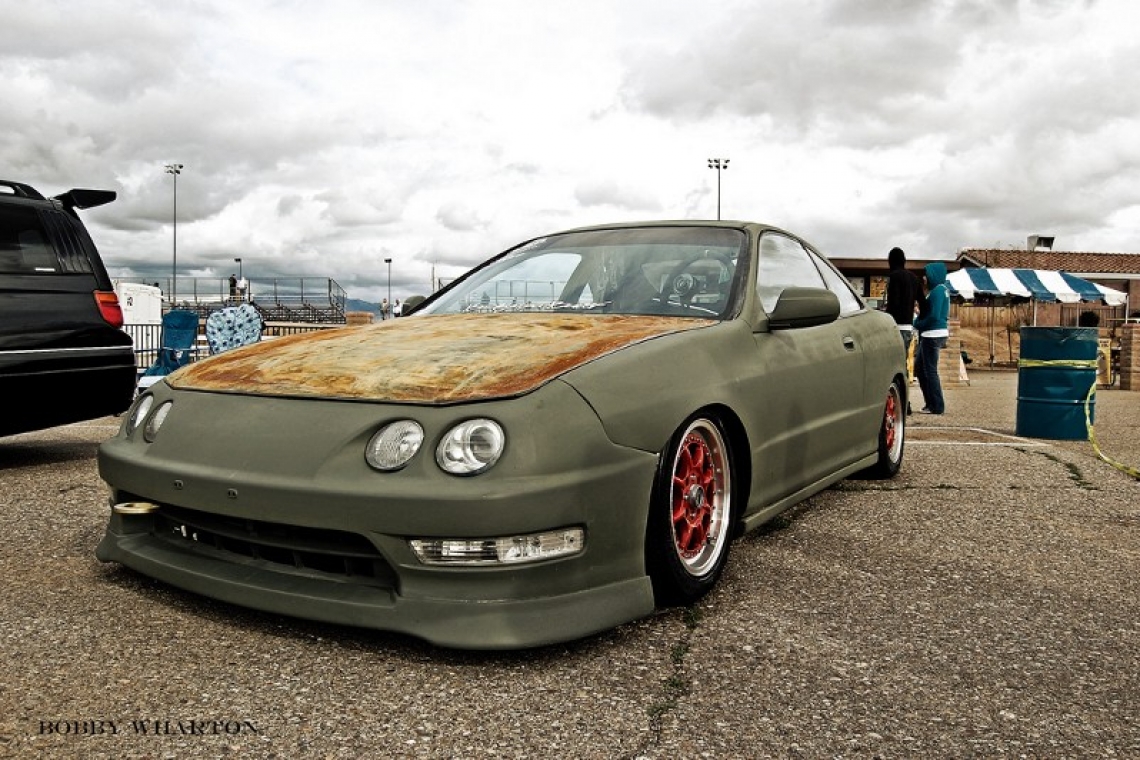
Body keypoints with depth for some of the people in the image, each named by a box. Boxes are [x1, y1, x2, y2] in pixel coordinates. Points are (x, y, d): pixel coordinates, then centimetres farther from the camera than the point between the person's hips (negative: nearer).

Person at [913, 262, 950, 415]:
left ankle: (937, 406, 3)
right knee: (919, 368, 16)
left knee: (930, 370, -3)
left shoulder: (937, 290, -15)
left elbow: (934, 316, -20)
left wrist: (917, 324, -9)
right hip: (930, 335, 10)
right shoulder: (940, 289, 15)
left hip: (933, 335, -10)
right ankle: (931, 402, 21)